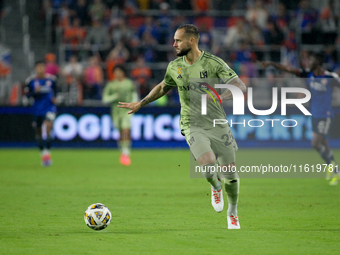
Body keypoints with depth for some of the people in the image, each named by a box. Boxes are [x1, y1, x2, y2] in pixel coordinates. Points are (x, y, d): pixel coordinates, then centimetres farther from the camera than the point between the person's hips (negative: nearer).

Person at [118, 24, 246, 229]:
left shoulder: (213, 63, -9)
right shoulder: (174, 67, 4)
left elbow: (241, 87, -11)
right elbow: (163, 87, 25)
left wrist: (219, 97, -26)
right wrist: (141, 104, 26)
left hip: (218, 125, -1)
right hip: (192, 126, 1)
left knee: (230, 174, -2)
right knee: (208, 166, -25)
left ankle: (233, 213, 26)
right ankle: (216, 188, 11)